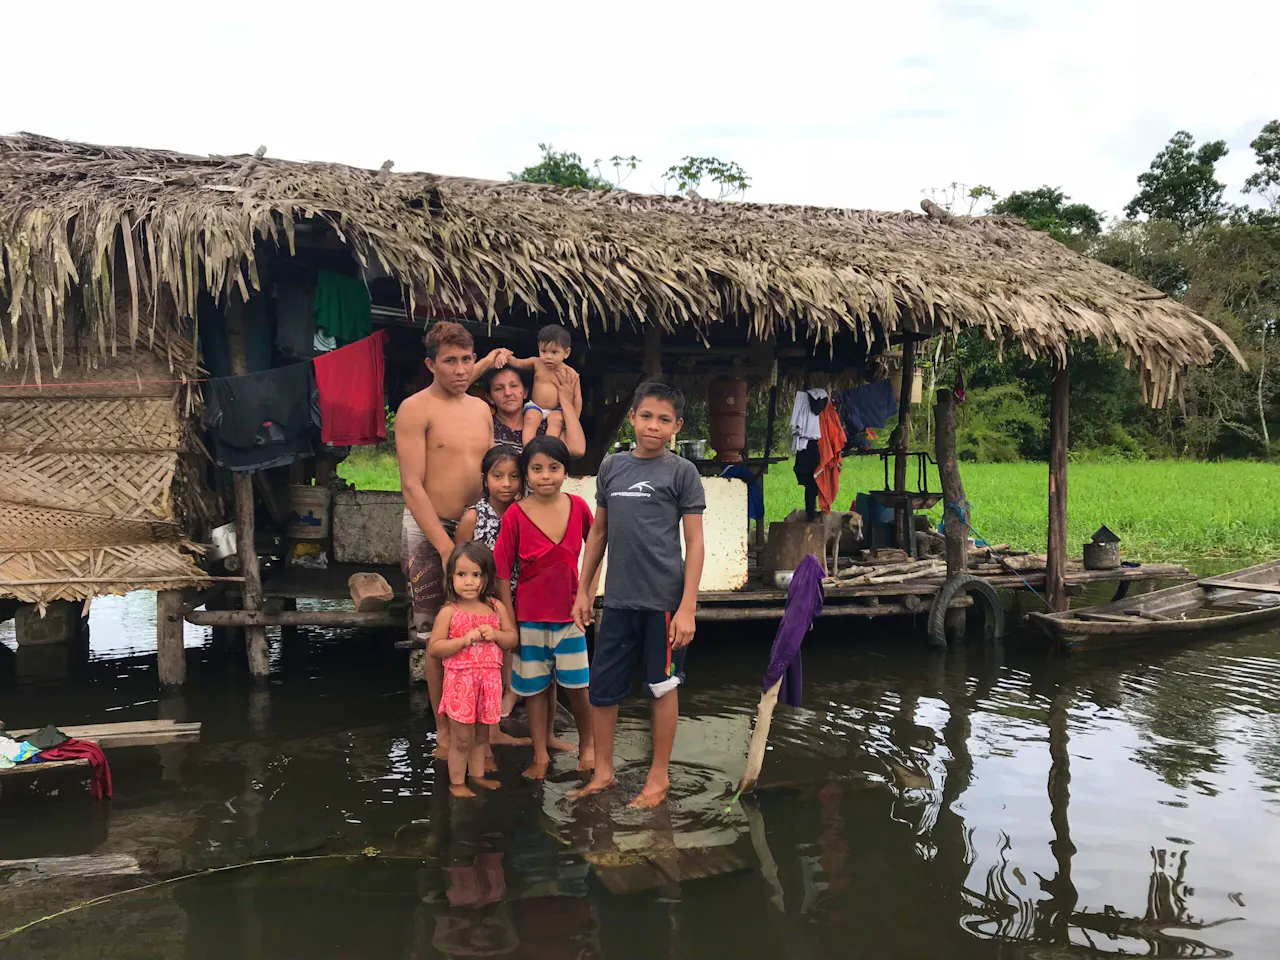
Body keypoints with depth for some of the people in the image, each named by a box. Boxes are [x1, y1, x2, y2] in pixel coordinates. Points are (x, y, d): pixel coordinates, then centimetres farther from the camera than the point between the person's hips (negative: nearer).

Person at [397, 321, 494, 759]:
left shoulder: (481, 409, 12)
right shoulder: (415, 410, -8)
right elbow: (412, 486, -14)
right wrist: (446, 546, -19)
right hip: (429, 530, -5)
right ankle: (444, 732, 12)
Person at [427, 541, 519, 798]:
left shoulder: (496, 608, 2)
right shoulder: (448, 612, -9)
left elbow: (512, 639, 7)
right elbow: (433, 648, -10)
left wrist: (495, 635, -14)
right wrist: (464, 640, -21)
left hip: (489, 680, 4)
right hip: (460, 680, -4)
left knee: (481, 735, 17)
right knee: (462, 738, 3)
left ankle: (477, 775, 33)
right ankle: (456, 782, 17)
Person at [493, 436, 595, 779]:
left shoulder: (578, 506, -7)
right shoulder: (515, 515, -13)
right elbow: (502, 573, -8)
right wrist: (509, 622, -8)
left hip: (569, 612, 1)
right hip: (530, 615, -1)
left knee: (576, 684, 6)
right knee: (535, 686, 11)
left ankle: (586, 745, 28)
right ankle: (540, 754, 25)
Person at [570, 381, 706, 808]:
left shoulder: (682, 471, -3)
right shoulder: (612, 466, 9)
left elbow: (695, 542, -4)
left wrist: (687, 608, -10)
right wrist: (583, 590, 13)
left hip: (663, 599, -4)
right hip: (618, 598, 4)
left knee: (662, 685, 8)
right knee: (601, 686, 8)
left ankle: (659, 776, 23)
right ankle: (603, 772, 26)